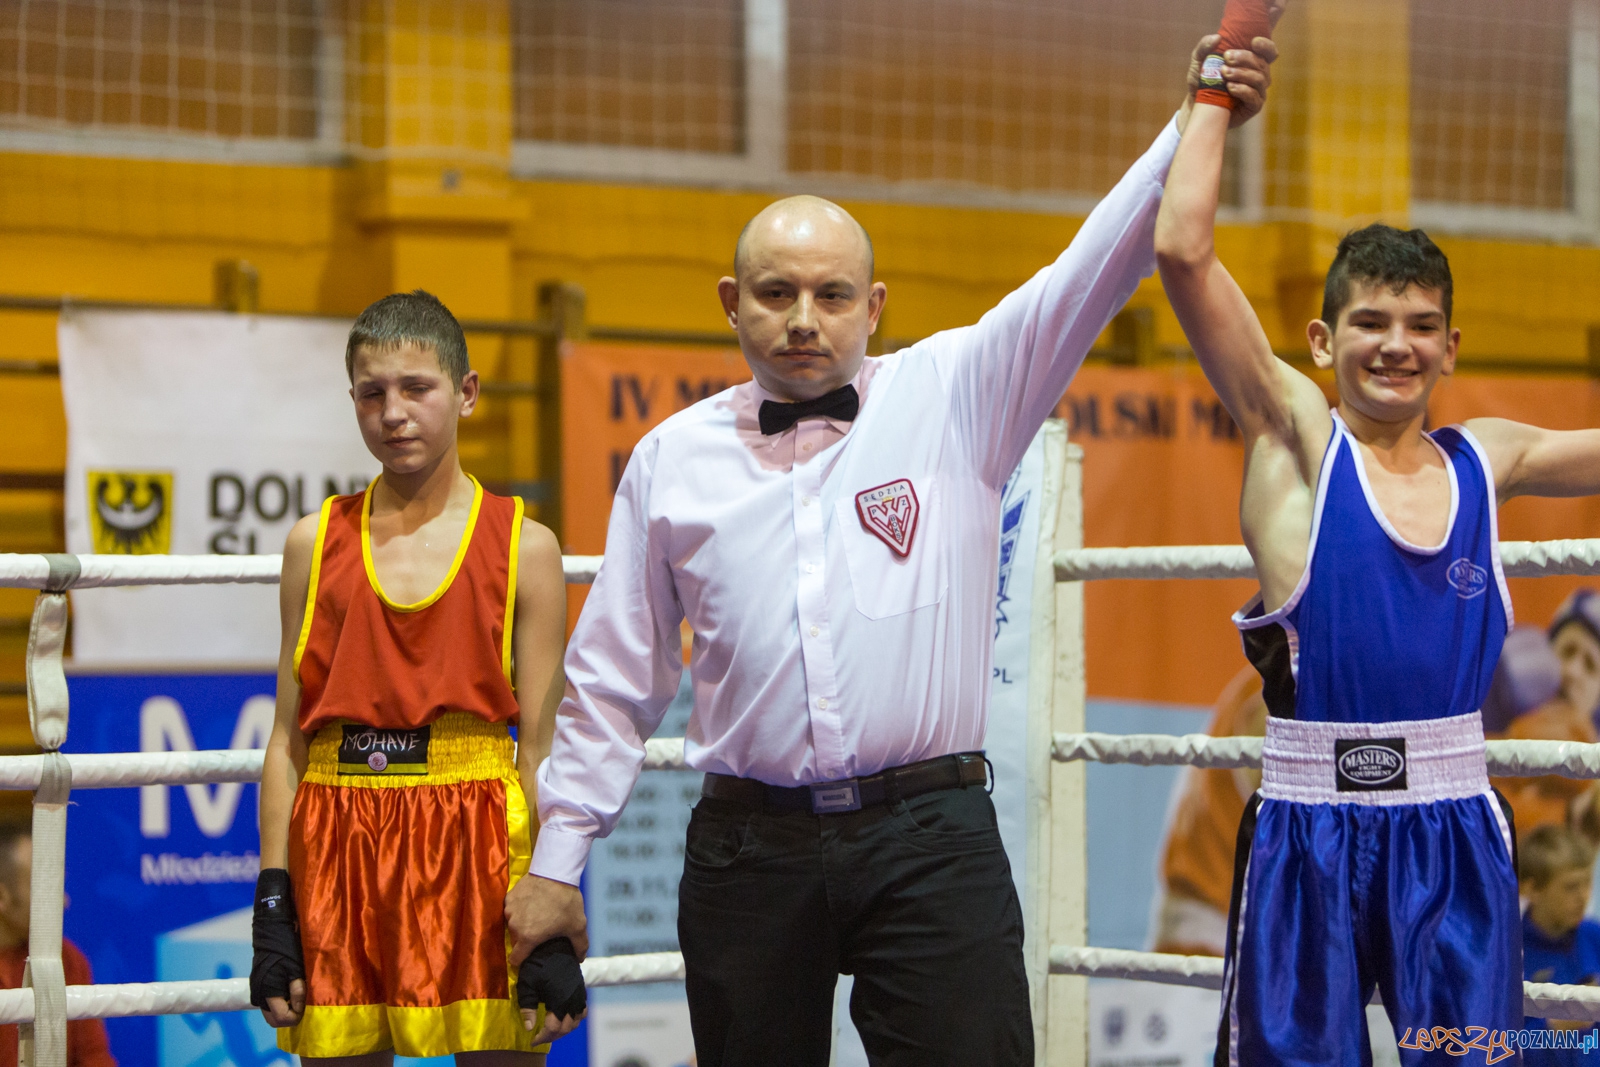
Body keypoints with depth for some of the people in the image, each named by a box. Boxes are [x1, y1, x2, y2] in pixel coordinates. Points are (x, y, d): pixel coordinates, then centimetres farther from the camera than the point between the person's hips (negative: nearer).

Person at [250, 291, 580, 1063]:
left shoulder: (523, 548, 4)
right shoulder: (317, 543, 10)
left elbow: (540, 747, 1)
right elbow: (288, 740, 8)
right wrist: (273, 907, 1)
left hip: (478, 849, -2)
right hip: (339, 854, 2)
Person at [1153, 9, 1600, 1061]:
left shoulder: (1487, 460, 9)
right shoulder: (1294, 439, -1)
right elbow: (1183, 252, -9)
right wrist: (1216, 95, -3)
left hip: (1457, 835, 3)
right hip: (1311, 834, -3)